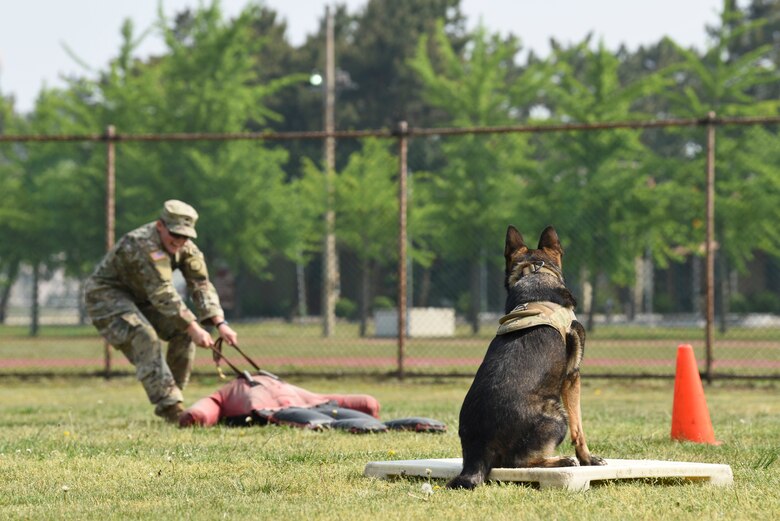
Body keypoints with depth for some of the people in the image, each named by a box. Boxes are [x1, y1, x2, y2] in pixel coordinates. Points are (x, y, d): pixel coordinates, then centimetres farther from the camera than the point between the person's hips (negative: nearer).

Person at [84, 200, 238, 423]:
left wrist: (220, 323, -22)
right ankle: (169, 405, -35)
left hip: (139, 297, 9)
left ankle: (171, 398, 3)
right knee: (144, 338, -30)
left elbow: (201, 285, -8)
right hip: (106, 294, -9)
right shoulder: (144, 244, -33)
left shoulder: (185, 246, -6)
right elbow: (163, 293, -38)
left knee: (184, 331, -4)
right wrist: (193, 328, -40)